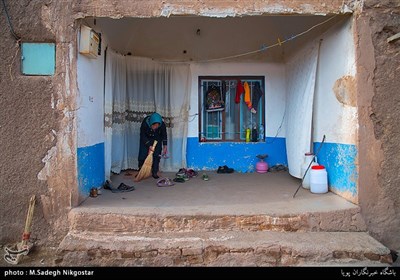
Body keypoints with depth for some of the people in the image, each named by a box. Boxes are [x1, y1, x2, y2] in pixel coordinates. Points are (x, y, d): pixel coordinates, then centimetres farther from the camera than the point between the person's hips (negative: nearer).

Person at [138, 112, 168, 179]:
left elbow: (164, 135, -9)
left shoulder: (162, 125, -29)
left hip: (157, 140, 1)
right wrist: (149, 145, -28)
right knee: (143, 155, -4)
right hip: (146, 140, -1)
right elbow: (143, 136, -21)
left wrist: (165, 146, -8)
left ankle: (154, 172, 6)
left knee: (156, 156, -4)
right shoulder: (145, 123, -35)